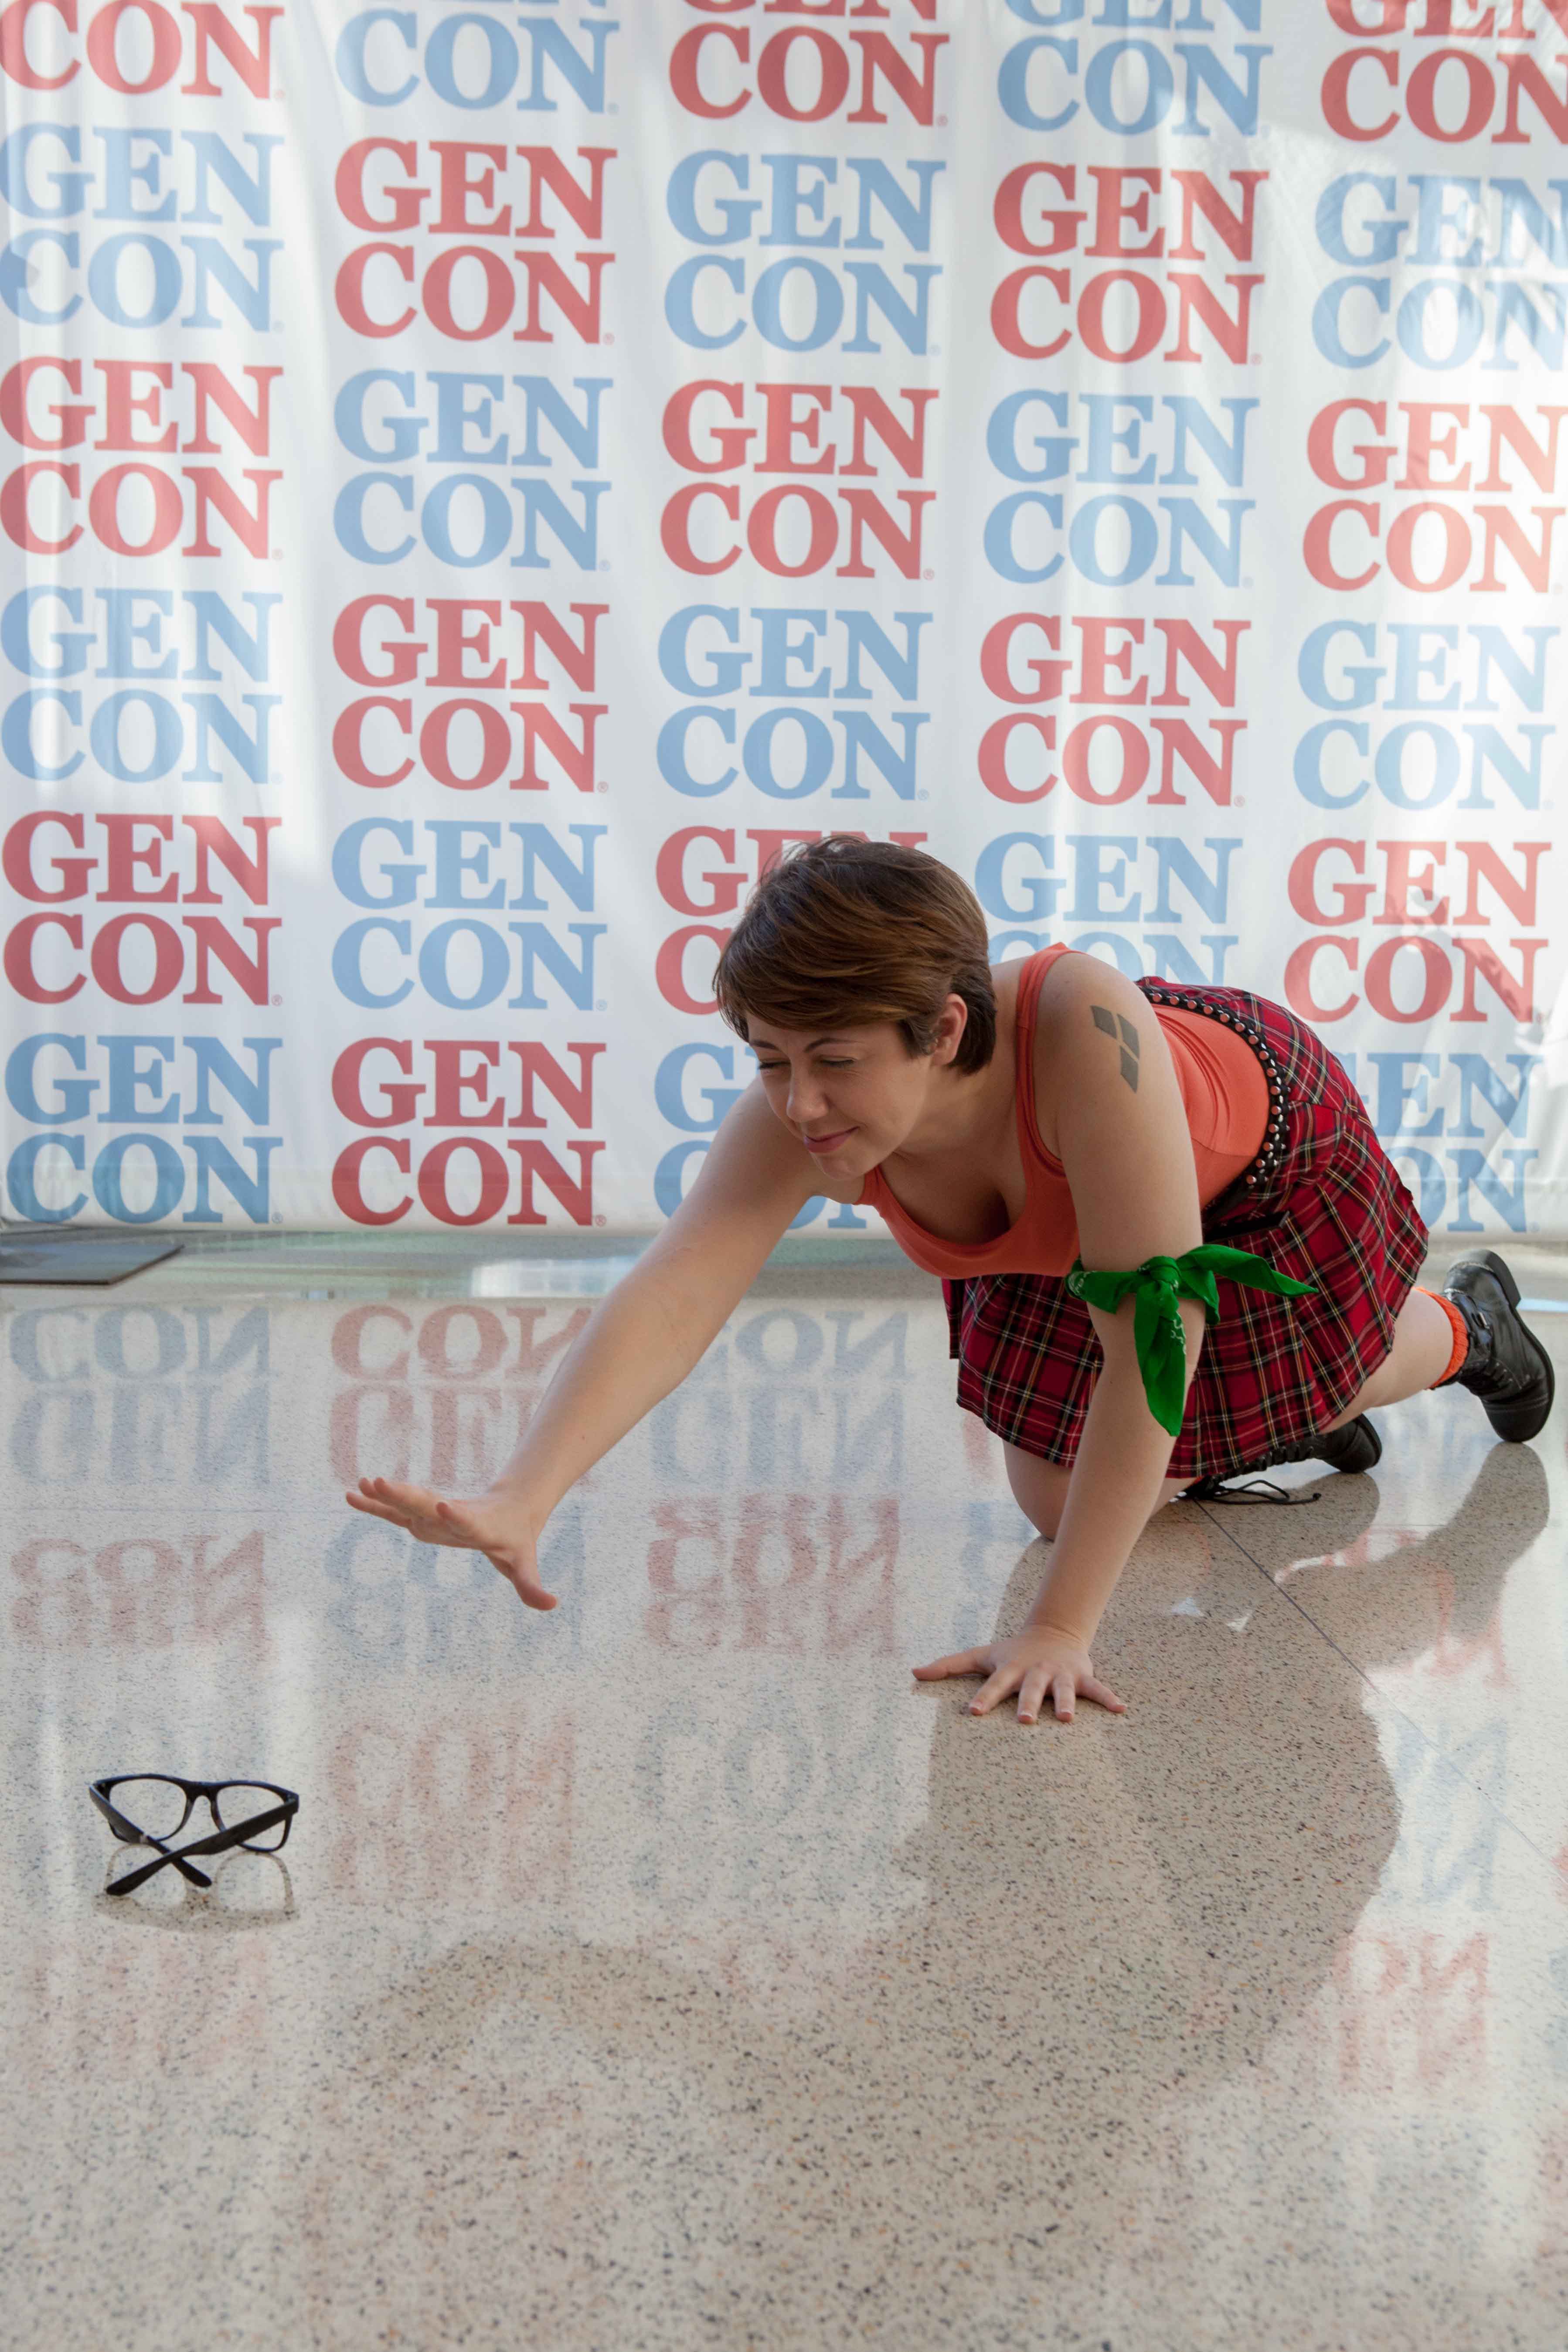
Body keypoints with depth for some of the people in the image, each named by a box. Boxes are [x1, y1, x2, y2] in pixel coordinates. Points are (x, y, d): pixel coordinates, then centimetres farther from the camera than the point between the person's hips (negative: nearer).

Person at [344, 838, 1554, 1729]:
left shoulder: (1080, 1029, -50)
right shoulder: (794, 1117, -37)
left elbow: (1154, 1330, -47)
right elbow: (675, 1292, -49)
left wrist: (1060, 1630, -48)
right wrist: (520, 1499, -66)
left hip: (1265, 1144, -3)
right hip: (1049, 1238, 4)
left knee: (1317, 1381, 23)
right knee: (1061, 1500, 7)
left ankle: (1473, 1321, 59)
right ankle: (1262, 1438, 38)